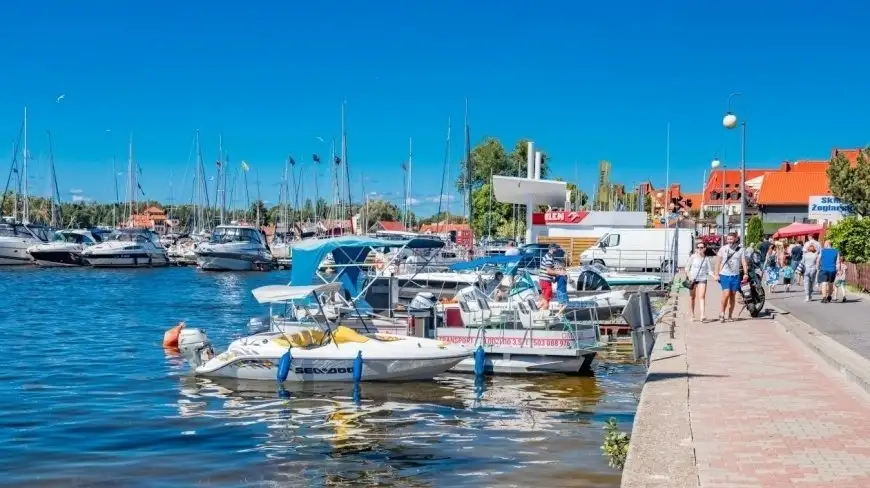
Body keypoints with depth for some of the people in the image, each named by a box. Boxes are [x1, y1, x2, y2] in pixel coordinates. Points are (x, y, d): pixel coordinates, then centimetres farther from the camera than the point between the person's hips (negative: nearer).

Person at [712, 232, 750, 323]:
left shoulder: (740, 250, 5)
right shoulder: (723, 249, 3)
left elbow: (744, 262, 1)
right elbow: (718, 262, 4)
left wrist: (745, 274, -11)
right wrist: (716, 274, -4)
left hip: (735, 275, 2)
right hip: (724, 275, -2)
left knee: (732, 295, 7)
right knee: (726, 294, -14)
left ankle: (730, 315, 17)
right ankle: (721, 314, -4)